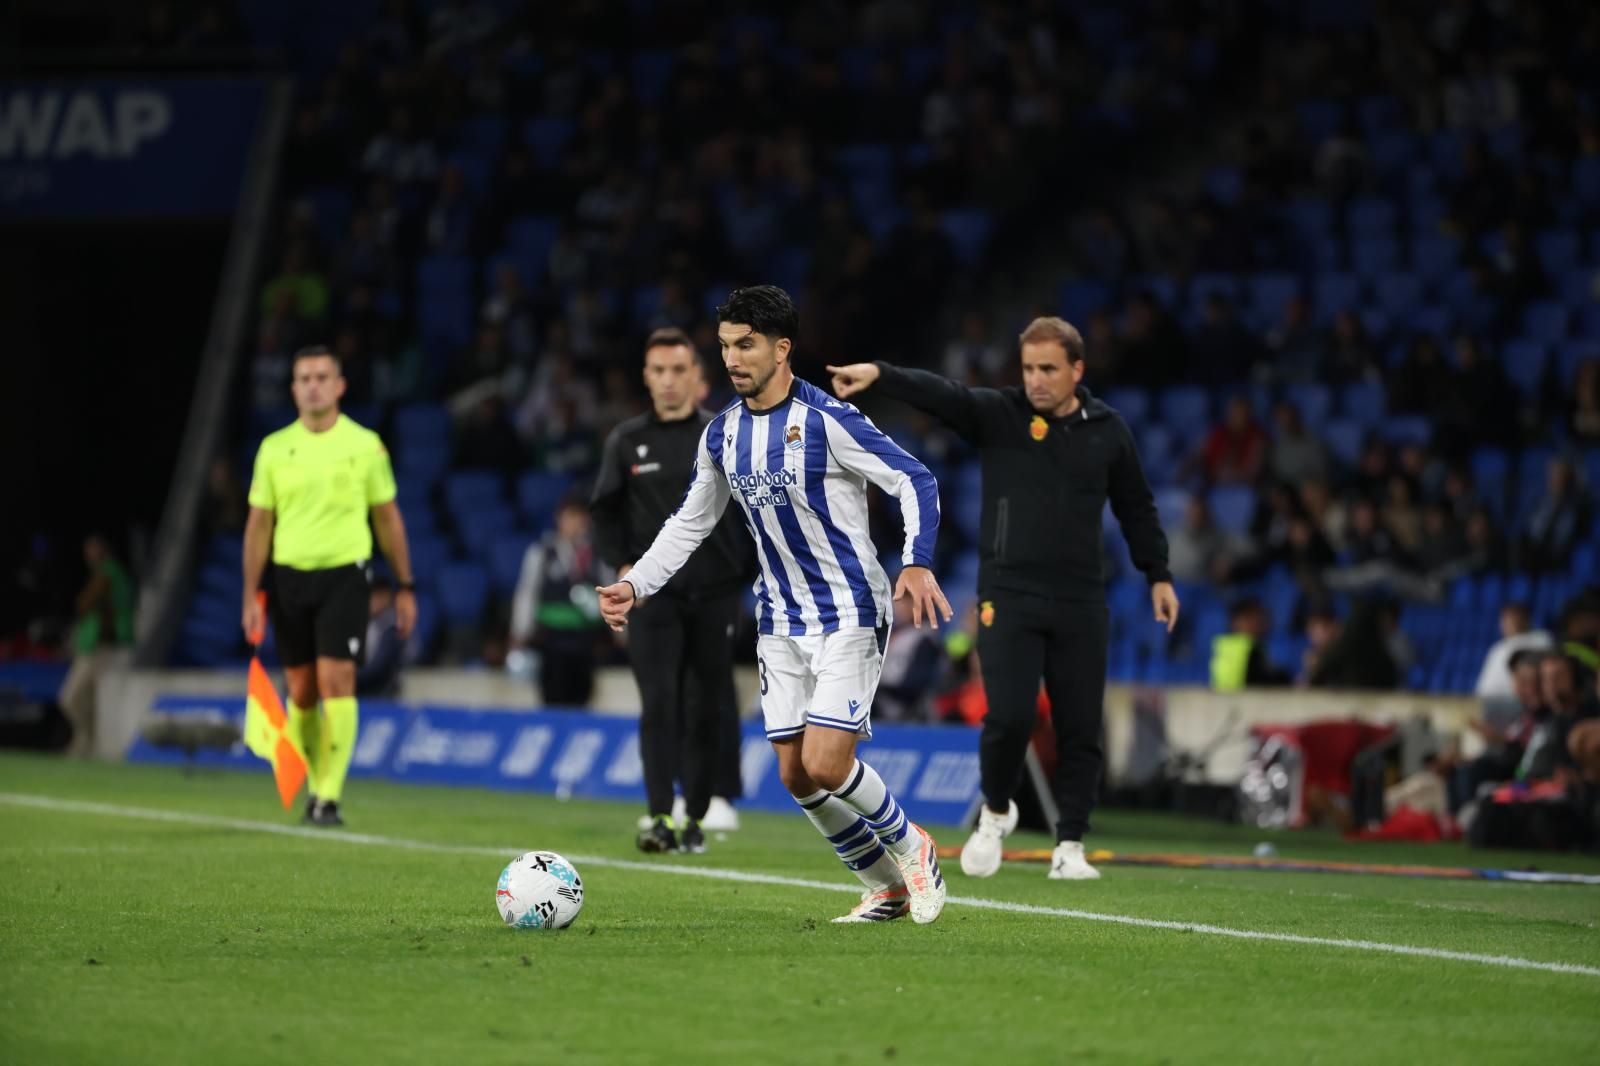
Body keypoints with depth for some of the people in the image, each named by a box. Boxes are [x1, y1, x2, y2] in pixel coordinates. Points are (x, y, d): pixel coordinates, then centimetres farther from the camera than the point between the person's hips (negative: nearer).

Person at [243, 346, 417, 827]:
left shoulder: (364, 445, 1)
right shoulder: (274, 449, 5)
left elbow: (387, 517, 8)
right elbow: (259, 523, 9)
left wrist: (405, 587, 7)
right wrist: (251, 595, 3)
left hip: (344, 575, -2)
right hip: (289, 576, 2)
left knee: (337, 682, -14)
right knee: (301, 691, 5)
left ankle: (330, 797, -14)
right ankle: (317, 783, 24)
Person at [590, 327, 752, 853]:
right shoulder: (627, 441, 5)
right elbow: (604, 511, 13)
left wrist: (750, 569, 0)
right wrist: (621, 564, 1)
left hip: (716, 595, 0)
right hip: (653, 595, 0)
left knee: (708, 708, 4)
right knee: (659, 704, -12)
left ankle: (695, 816, 14)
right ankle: (658, 816, -17)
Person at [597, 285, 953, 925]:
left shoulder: (826, 419, -14)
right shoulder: (722, 434, 6)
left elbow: (916, 482, -13)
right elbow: (690, 523, 18)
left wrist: (917, 563, -28)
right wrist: (634, 586, 7)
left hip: (847, 615, -7)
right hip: (780, 624, 7)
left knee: (826, 766, -17)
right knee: (796, 776, 3)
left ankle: (910, 847, 12)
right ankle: (887, 887, 21)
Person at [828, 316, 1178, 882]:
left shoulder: (1107, 430, 6)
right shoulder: (996, 414, -2)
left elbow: (1137, 508, 17)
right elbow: (938, 393, -20)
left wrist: (1158, 575, 16)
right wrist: (880, 374, -37)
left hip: (1080, 602, 2)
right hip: (1008, 596, -2)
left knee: (1080, 728, 1)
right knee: (1010, 716, -14)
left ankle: (1070, 846, 12)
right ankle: (995, 811, 14)